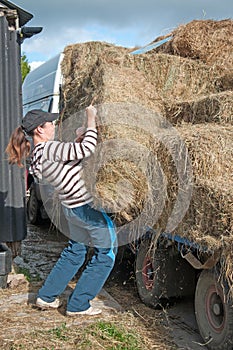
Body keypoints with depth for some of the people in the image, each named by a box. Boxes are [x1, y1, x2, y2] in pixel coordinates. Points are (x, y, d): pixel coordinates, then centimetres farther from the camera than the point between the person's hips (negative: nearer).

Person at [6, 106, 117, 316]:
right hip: (89, 207, -9)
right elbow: (87, 150, -29)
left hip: (72, 207, 9)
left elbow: (71, 156, 14)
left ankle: (47, 297, 35)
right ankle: (78, 305, 16)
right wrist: (92, 120, -18)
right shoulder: (48, 149, -23)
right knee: (105, 255, 8)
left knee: (75, 251, 27)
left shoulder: (37, 157, 5)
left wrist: (78, 139, 5)